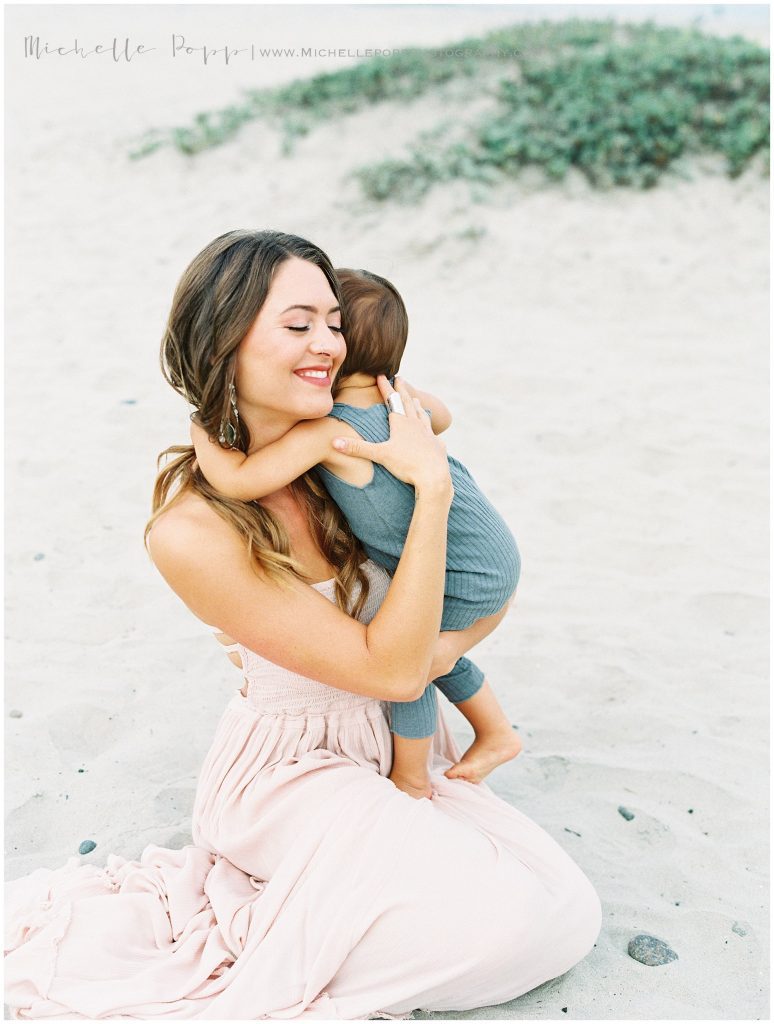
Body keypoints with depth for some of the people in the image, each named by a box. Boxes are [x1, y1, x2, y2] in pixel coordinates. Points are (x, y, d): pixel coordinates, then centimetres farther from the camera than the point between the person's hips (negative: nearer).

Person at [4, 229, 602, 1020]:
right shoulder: (192, 531, -27)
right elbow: (391, 669, -24)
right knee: (508, 926, -20)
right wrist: (430, 488, -27)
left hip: (392, 748, 7)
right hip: (293, 773, -7)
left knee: (569, 915, -3)